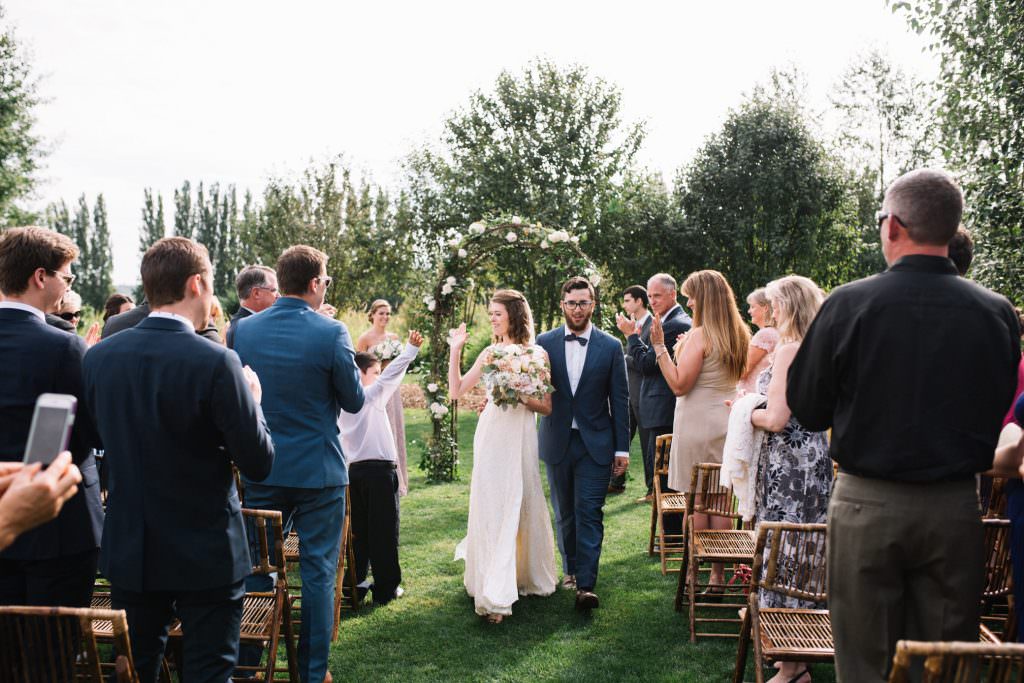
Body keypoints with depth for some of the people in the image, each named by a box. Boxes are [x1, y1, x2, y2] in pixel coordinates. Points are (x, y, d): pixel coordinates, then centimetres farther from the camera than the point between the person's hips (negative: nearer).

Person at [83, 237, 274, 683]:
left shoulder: (99, 356, -3)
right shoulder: (216, 362, -20)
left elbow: (101, 443, 10)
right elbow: (259, 464, -15)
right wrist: (252, 400, 1)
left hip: (128, 550, 5)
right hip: (206, 553, -5)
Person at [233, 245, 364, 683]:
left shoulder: (243, 329, -2)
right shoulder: (331, 333, -15)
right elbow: (355, 400, -5)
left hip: (262, 470, 4)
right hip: (319, 471, -3)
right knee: (318, 572, 8)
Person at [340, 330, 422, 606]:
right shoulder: (372, 395, -9)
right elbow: (392, 373, -18)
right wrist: (411, 348, -20)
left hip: (354, 470, 6)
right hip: (380, 470, -6)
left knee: (358, 531, 13)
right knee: (384, 530, 1)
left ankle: (355, 583, 18)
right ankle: (386, 588, 5)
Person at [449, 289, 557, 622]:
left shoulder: (536, 354, -1)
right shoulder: (489, 353, 10)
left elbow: (546, 407, 0)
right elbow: (456, 391, 8)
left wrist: (520, 396, -16)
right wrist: (455, 351, 5)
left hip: (520, 436, -2)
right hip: (490, 435, 2)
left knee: (521, 504, 6)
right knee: (491, 506, -1)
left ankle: (526, 575, 29)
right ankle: (495, 593, 2)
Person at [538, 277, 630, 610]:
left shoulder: (611, 347, -1)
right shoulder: (544, 343, 1)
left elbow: (620, 400, 0)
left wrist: (622, 448, -2)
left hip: (595, 444, -2)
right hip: (557, 442, 2)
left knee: (589, 513, -6)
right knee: (564, 513, 14)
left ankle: (586, 584, -4)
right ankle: (571, 568, 30)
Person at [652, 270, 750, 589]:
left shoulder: (700, 335, -15)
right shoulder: (739, 335, 8)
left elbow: (679, 385, -18)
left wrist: (660, 347, -15)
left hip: (698, 423, -7)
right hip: (727, 422, 7)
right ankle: (718, 574, 16)